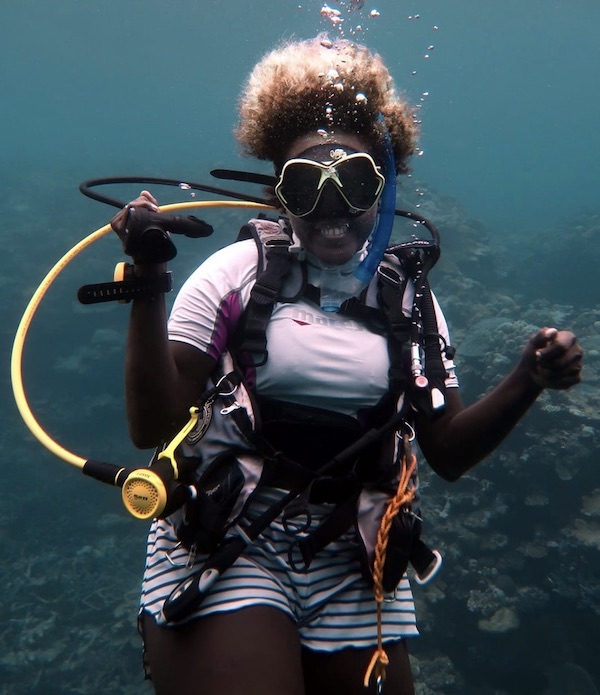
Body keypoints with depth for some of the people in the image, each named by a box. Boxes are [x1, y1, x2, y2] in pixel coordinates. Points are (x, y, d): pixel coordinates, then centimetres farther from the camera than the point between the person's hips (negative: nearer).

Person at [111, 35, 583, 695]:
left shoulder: (409, 300, 2)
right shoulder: (235, 275, -7)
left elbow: (448, 451, 4)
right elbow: (153, 429, -11)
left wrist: (527, 381, -11)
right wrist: (148, 287, -21)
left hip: (353, 567, 3)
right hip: (224, 543, -3)